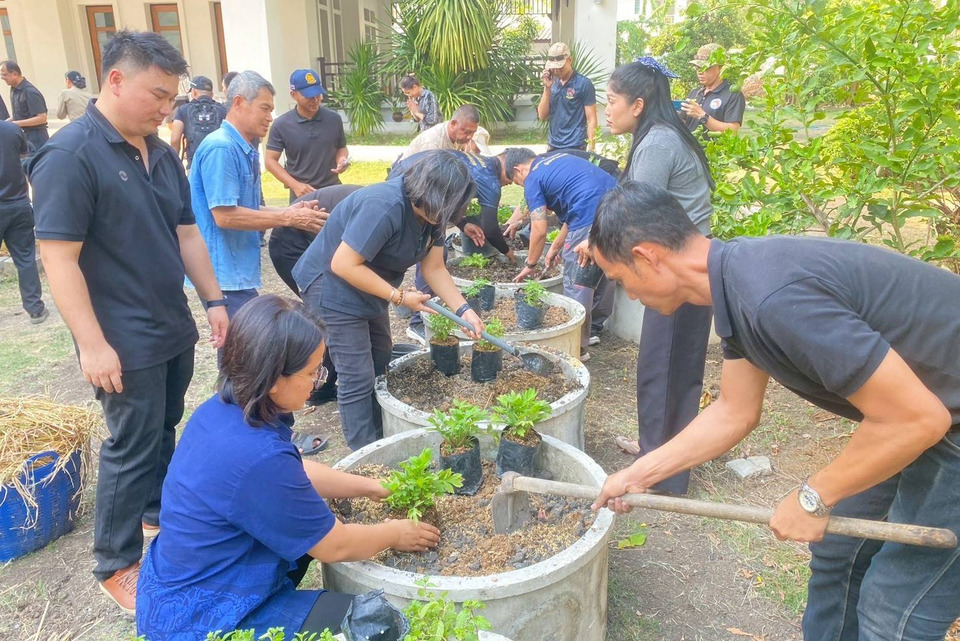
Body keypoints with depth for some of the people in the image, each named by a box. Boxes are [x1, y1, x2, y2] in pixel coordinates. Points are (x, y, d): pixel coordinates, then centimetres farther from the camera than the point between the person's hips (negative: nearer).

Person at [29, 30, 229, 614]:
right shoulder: (70, 155, -16)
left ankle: (158, 514, 41)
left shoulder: (163, 154, 8)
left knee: (165, 431, 20)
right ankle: (116, 565, 22)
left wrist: (215, 300, 10)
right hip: (126, 342, -7)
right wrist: (93, 345, -21)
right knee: (133, 447, 3)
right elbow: (59, 260, -19)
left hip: (175, 329, 7)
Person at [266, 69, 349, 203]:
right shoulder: (281, 124, -6)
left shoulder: (334, 119, 0)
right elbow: (271, 160, -3)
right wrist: (295, 185, -15)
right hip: (302, 194, -2)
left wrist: (341, 160, -10)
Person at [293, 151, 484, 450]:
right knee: (358, 377, -8)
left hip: (367, 287, 10)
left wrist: (463, 310, -13)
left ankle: (380, 443, 33)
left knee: (381, 365, 18)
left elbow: (434, 268, -2)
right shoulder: (384, 207, -33)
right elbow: (343, 264, -32)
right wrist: (399, 296, -27)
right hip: (332, 287, -9)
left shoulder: (429, 211, -7)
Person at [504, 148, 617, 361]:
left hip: (592, 218, -9)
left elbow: (539, 231, 0)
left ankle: (577, 347, 10)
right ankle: (594, 329, 36)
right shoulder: (557, 159, 28)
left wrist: (530, 265, 14)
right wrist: (556, 247, 30)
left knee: (576, 281, 2)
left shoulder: (533, 181, 4)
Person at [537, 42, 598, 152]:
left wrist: (591, 151, -14)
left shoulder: (584, 83, -7)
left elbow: (591, 120, -8)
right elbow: (542, 116, 4)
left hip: (575, 147, -5)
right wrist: (547, 88, -7)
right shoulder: (552, 83, 7)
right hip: (552, 145, 5)